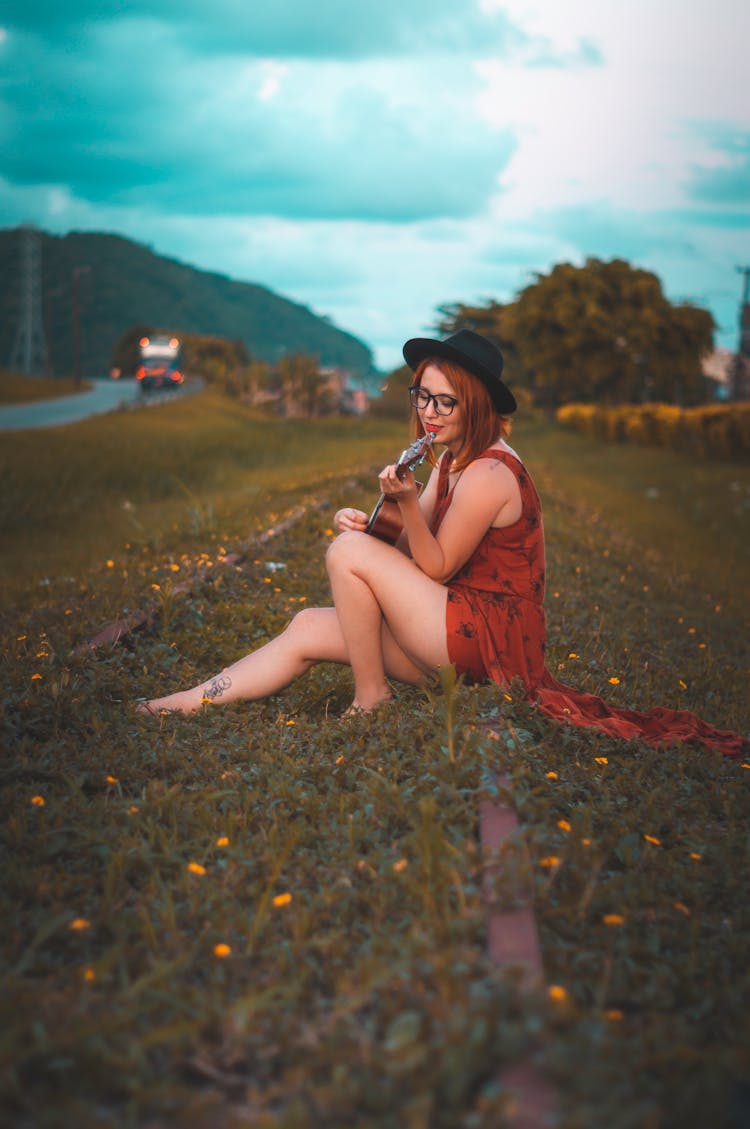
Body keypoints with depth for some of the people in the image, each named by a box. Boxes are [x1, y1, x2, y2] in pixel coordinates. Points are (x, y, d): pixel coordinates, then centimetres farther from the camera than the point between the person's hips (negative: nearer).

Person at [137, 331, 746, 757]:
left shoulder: (489, 475, -19)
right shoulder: (452, 460, 10)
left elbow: (436, 569, -13)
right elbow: (414, 553, 8)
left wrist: (407, 502, -23)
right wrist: (372, 523, -11)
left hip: (491, 636, -9)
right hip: (462, 629, 9)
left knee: (348, 553, -15)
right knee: (309, 629, 1)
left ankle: (371, 696, -2)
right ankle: (191, 702, 7)